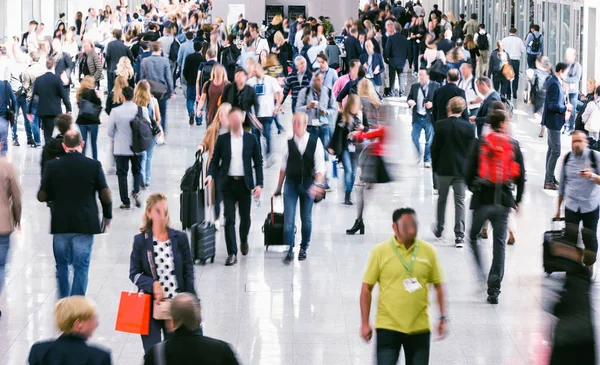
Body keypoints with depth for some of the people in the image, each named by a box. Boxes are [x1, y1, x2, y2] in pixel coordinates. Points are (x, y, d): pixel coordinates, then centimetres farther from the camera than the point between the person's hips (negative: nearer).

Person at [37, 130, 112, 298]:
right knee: (81, 267, 4)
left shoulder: (52, 166, -4)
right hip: (85, 224, -1)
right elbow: (105, 196, -5)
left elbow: (42, 196, 0)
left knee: (62, 265, 18)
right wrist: (107, 216, 11)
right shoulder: (94, 165, -6)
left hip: (60, 224, 1)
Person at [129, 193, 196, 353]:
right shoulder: (140, 241, -2)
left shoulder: (180, 238, 0)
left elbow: (188, 272, 3)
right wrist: (152, 284, -19)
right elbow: (134, 273, 0)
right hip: (151, 305, -1)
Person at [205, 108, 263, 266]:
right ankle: (232, 253, -3)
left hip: (245, 184, 0)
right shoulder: (222, 139, 4)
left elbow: (258, 163, 4)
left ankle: (244, 240, 39)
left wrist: (259, 184, -4)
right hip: (228, 183, 0)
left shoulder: (251, 139, 3)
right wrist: (210, 175, -13)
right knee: (229, 219, -5)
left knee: (245, 217, 10)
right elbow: (215, 160, 6)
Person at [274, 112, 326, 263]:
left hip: (308, 185, 0)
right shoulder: (289, 143, -4)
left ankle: (304, 248, 27)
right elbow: (284, 167, 5)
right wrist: (278, 187, 9)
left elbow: (320, 166, -8)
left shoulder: (315, 142, -7)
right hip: (291, 183, 0)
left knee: (306, 219, 11)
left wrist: (317, 185, -22)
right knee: (289, 218, -8)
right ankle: (289, 250, -4)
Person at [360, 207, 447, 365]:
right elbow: (367, 288, -1)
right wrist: (365, 323, -2)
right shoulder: (380, 252, -6)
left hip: (419, 327, 2)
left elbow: (438, 286, 9)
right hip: (388, 326, -2)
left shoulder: (428, 251, 0)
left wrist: (443, 318, 5)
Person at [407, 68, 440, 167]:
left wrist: (432, 104, -18)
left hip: (429, 117, -3)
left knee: (429, 140, 4)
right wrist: (410, 101, -9)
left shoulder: (435, 86, -2)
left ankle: (427, 160, 15)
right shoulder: (414, 86, 9)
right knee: (414, 138, -1)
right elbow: (409, 97, 13)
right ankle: (418, 156, 23)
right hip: (417, 117, 3)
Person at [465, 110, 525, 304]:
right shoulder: (513, 145, 3)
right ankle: (494, 289, 3)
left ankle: (480, 275, 3)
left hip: (483, 198, -2)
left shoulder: (480, 143, -2)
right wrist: (518, 200, 16)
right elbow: (521, 175, 4)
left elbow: (469, 171, -2)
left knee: (473, 237, 17)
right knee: (499, 243, 6)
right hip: (504, 199, 2)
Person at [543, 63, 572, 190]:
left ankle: (550, 177, 29)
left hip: (552, 120, 11)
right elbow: (553, 106, -27)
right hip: (553, 121, -11)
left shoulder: (552, 81, 8)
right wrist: (566, 108, -14)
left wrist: (565, 104, 7)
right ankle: (548, 182, -3)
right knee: (556, 151, -7)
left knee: (551, 149, 19)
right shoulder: (555, 84, -23)